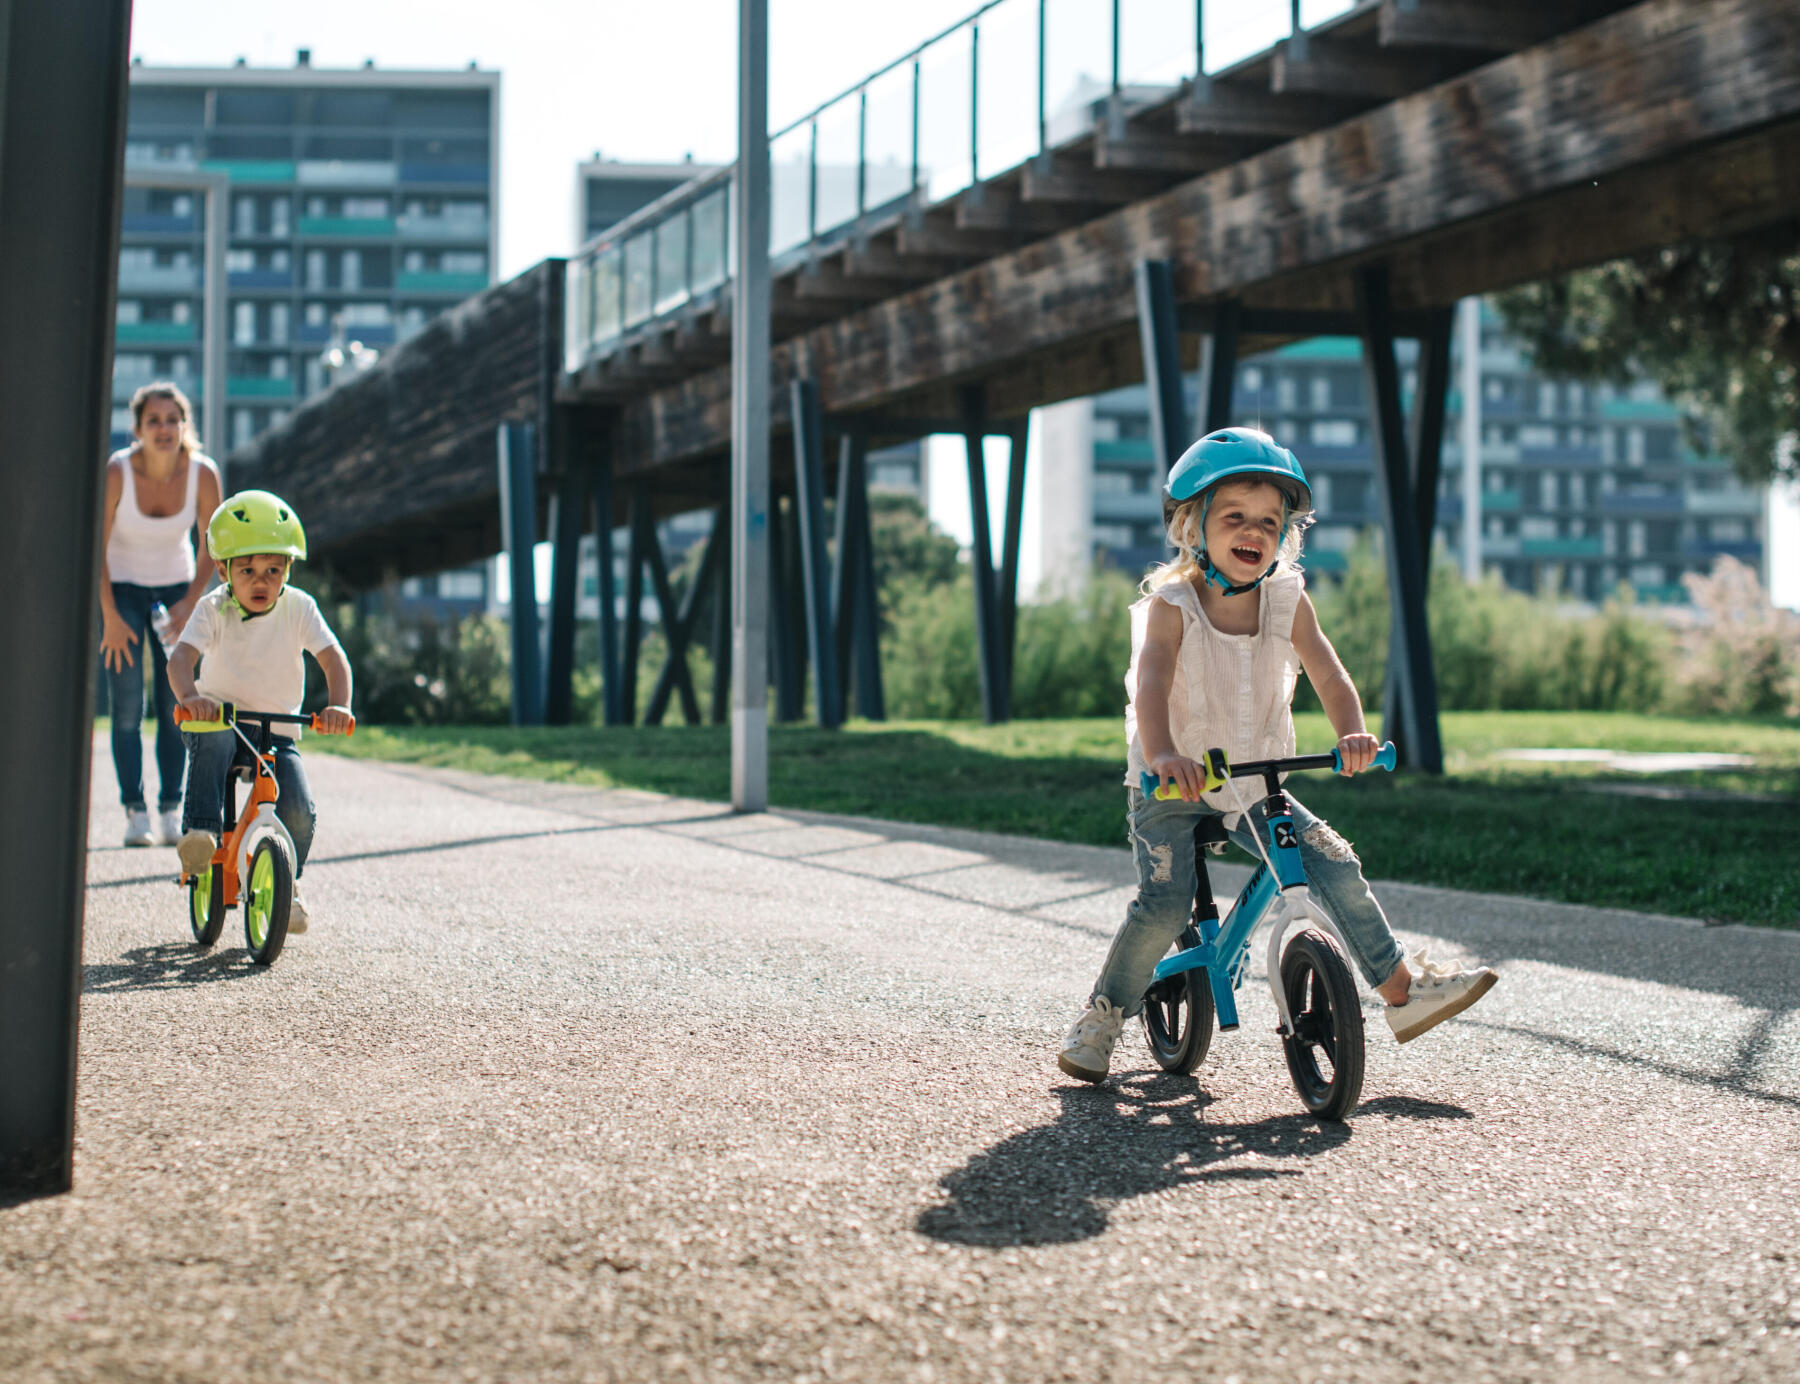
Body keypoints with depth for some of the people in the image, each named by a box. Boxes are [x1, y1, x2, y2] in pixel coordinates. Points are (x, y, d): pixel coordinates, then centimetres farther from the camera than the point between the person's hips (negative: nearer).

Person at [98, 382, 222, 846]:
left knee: (176, 704, -3)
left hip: (175, 587, 2)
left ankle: (171, 810, 3)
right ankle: (135, 811, -5)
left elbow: (212, 545, -4)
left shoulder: (203, 473, -18)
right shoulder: (116, 471, -24)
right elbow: (96, 546, -15)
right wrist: (110, 617, -15)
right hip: (121, 586, -2)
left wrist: (189, 603, -9)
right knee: (127, 706, -9)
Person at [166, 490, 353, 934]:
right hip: (220, 717, -1)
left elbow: (333, 657, -15)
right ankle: (200, 832, -33)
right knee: (213, 740, -39)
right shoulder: (213, 609, -10)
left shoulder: (298, 607, -7)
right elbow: (181, 656, -25)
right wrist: (190, 695, -48)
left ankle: (287, 884, 10)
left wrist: (338, 705, -35)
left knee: (299, 811, -17)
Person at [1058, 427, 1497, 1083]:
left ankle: (1403, 987, 7)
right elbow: (1151, 684, -32)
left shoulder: (1287, 602, -4)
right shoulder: (1169, 605, -15)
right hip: (1171, 786, -4)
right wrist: (1163, 755, -52)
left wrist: (1352, 734, -36)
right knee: (1163, 902, -19)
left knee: (1335, 865, -7)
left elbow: (1330, 676, -14)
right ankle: (1101, 1017, 0)